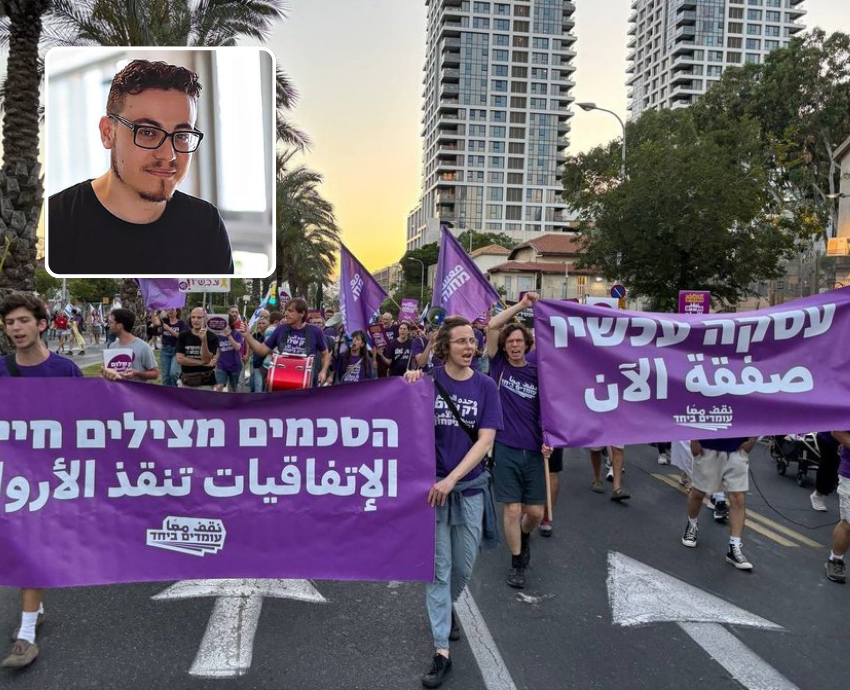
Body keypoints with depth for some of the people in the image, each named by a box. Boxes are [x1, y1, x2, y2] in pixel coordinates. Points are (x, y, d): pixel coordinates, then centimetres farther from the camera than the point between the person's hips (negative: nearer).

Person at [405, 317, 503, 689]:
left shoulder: (485, 386, -5)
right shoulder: (429, 381, -7)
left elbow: (486, 439, -11)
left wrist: (451, 480, -20)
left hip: (469, 487, 2)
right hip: (432, 485, -1)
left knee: (464, 566, 15)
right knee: (439, 569, 5)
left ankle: (446, 608, 46)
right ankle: (441, 651, 15)